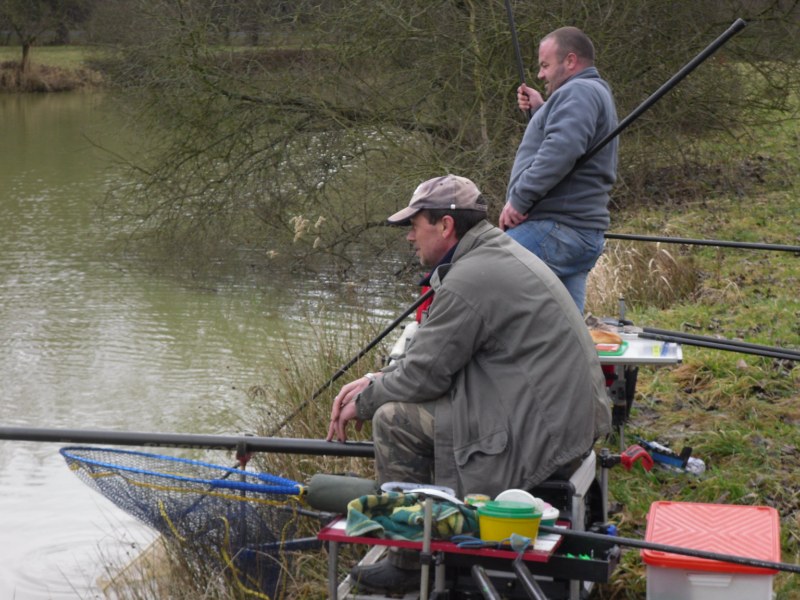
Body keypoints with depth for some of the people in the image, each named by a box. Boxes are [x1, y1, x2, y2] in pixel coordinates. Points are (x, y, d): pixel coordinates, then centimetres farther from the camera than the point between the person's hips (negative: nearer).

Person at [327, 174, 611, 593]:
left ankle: (410, 562, 5)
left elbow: (423, 375, -13)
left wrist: (363, 403, 4)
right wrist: (375, 380, 14)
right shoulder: (502, 252, 15)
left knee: (393, 418, -8)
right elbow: (432, 353, 21)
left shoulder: (469, 281, -18)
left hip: (536, 433, -11)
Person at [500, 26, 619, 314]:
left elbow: (560, 150, -23)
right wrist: (540, 109, 24)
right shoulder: (598, 93, 25)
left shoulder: (578, 92, -8)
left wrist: (519, 199, -20)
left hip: (552, 231, -11)